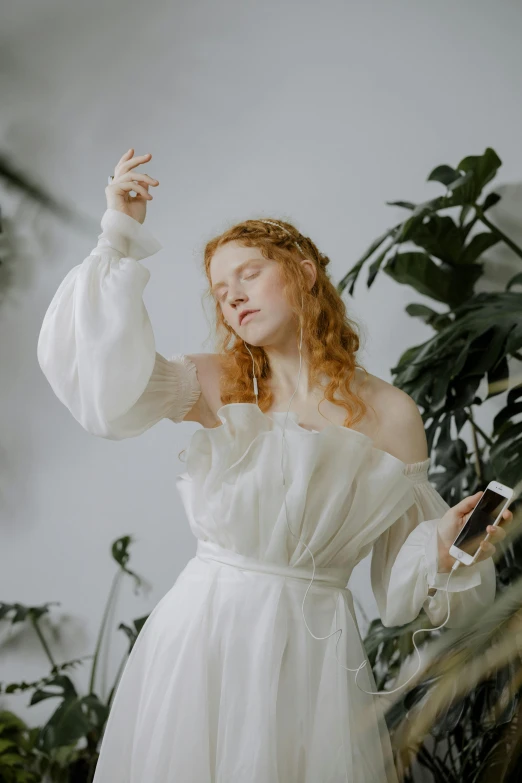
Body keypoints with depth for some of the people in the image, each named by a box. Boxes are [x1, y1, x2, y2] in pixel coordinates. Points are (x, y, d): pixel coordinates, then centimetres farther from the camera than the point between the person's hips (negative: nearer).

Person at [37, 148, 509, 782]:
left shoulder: (392, 414, 0)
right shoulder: (217, 387, 1)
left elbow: (402, 568, 7)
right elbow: (113, 386, -19)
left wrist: (443, 547, -15)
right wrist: (120, 240, -16)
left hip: (315, 648, 0)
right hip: (203, 633, 0)